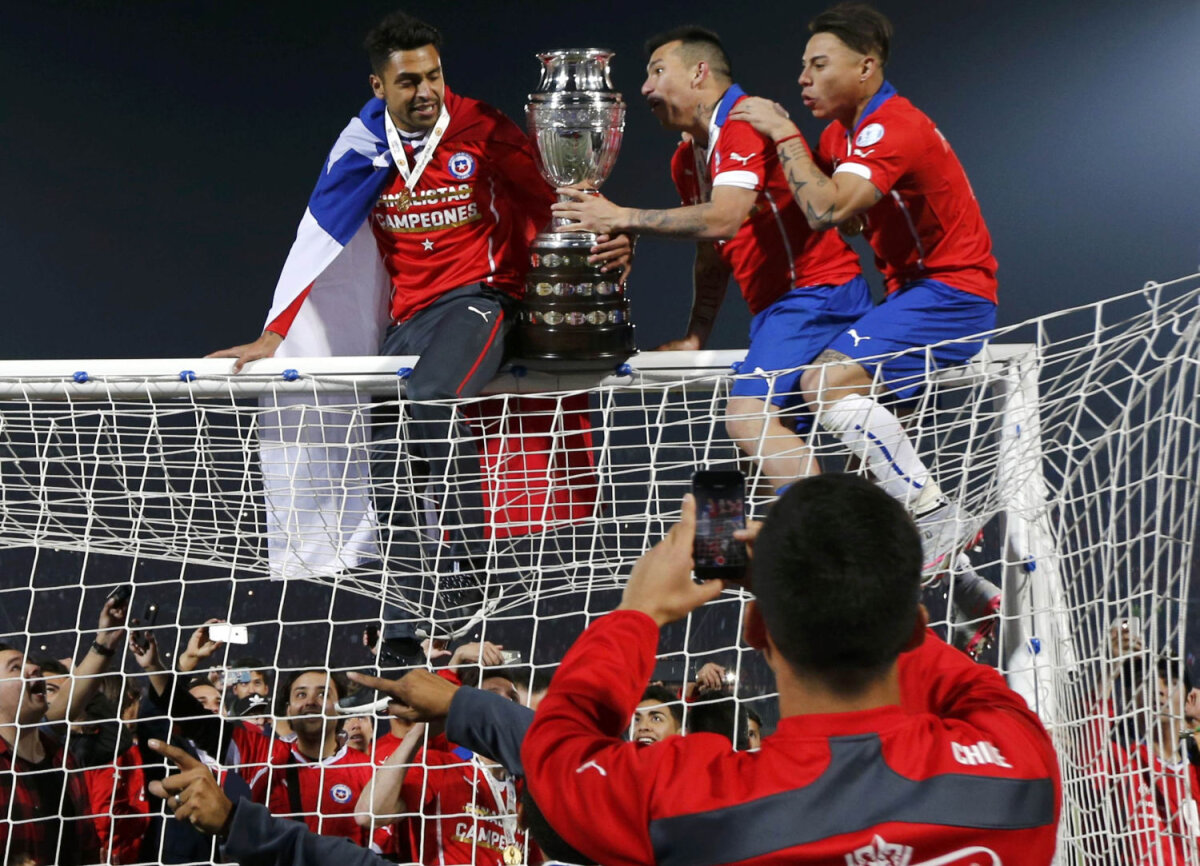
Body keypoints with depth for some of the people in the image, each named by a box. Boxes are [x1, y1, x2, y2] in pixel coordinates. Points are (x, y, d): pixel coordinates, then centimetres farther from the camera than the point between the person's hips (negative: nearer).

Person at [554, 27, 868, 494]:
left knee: (748, 415, -23)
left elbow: (723, 220, -27)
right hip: (775, 306, 11)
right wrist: (695, 336, 16)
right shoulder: (687, 160, 17)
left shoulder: (745, 123, -13)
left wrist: (621, 218, -21)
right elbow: (712, 255, 24)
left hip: (815, 292, -11)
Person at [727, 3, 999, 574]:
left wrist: (784, 135, -20)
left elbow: (826, 210, -30)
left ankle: (938, 519, -21)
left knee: (828, 383, -25)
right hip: (915, 291, 11)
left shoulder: (893, 127, -18)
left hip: (951, 292, -11)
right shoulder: (841, 134, 14)